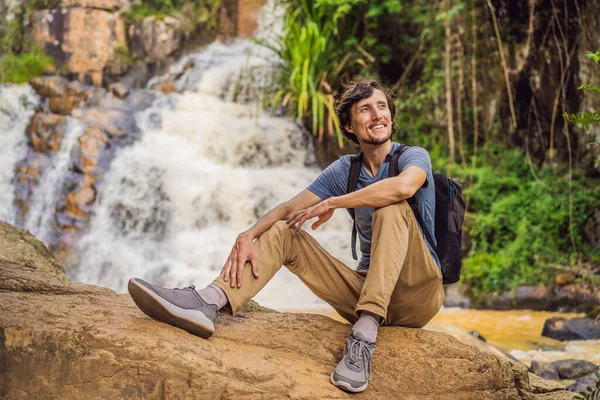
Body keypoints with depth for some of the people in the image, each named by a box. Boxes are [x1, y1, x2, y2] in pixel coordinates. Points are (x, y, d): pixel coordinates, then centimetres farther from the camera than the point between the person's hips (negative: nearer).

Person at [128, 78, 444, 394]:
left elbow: (404, 187, -32)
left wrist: (331, 203, -21)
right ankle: (208, 302, -29)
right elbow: (288, 209, 3)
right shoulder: (344, 170, 9)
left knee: (391, 207, -30)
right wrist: (248, 236, -17)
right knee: (282, 232, -4)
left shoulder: (413, 156, -6)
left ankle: (364, 335, -40)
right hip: (365, 291, 5)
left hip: (416, 292, -5)